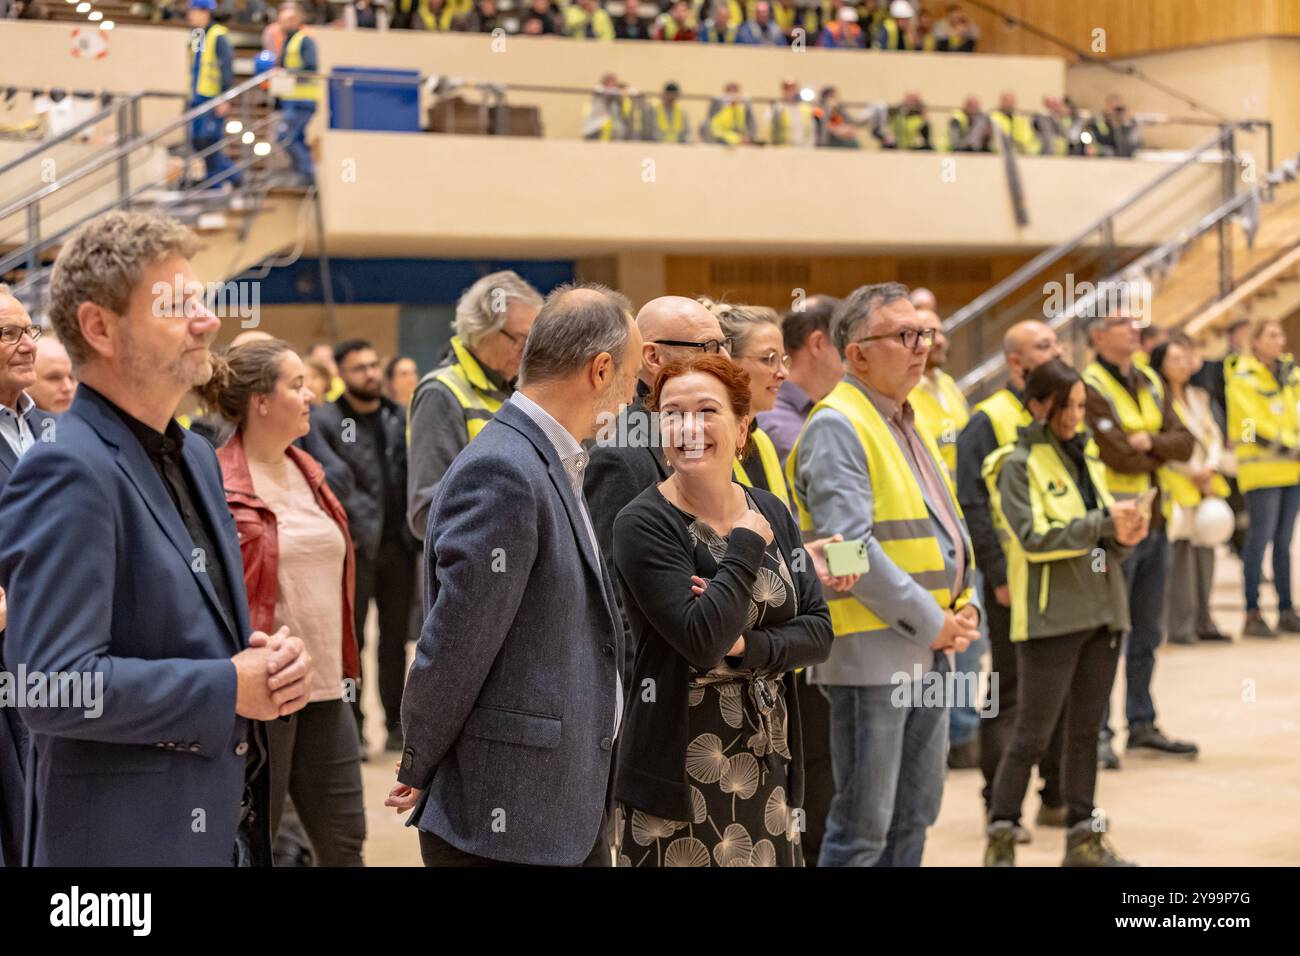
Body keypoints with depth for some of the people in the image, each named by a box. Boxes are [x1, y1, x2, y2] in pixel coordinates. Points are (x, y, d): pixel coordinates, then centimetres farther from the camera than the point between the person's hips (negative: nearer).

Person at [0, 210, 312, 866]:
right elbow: (53, 683, -25)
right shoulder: (68, 473, -16)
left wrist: (269, 661, 1)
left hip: (229, 826, 9)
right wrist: (231, 688, -17)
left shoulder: (195, 458, 13)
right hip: (125, 838, -9)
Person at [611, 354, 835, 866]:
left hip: (769, 766, 5)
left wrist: (747, 646, -14)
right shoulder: (643, 525, -11)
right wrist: (747, 547, -13)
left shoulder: (773, 513, 7)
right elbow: (701, 640, -22)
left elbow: (819, 631, 3)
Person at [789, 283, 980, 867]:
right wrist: (931, 622, -16)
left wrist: (965, 608, 5)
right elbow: (851, 545, -21)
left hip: (930, 653, 9)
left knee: (913, 818, 14)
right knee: (864, 827, -4)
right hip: (872, 650, -9)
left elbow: (947, 528, 23)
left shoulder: (905, 425, 17)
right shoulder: (836, 427, -12)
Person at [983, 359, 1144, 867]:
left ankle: (1083, 836, 18)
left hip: (1102, 609, 7)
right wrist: (1101, 523, -21)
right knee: (1033, 733, -4)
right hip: (1051, 614, -7)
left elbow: (1103, 531, 17)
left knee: (1085, 730, 11)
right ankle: (1001, 838, 5)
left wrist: (1123, 535, -6)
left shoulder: (1086, 456, 14)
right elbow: (1032, 536, -17)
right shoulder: (1019, 464, -7)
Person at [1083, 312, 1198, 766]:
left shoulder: (1151, 384, 12)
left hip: (1155, 522, 8)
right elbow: (1120, 456, -20)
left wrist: (1150, 443, -14)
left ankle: (1142, 724, 24)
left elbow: (1184, 442, 4)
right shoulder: (1091, 388, -13)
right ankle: (1098, 731, 1)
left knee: (1148, 633, 15)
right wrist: (1164, 452, -3)